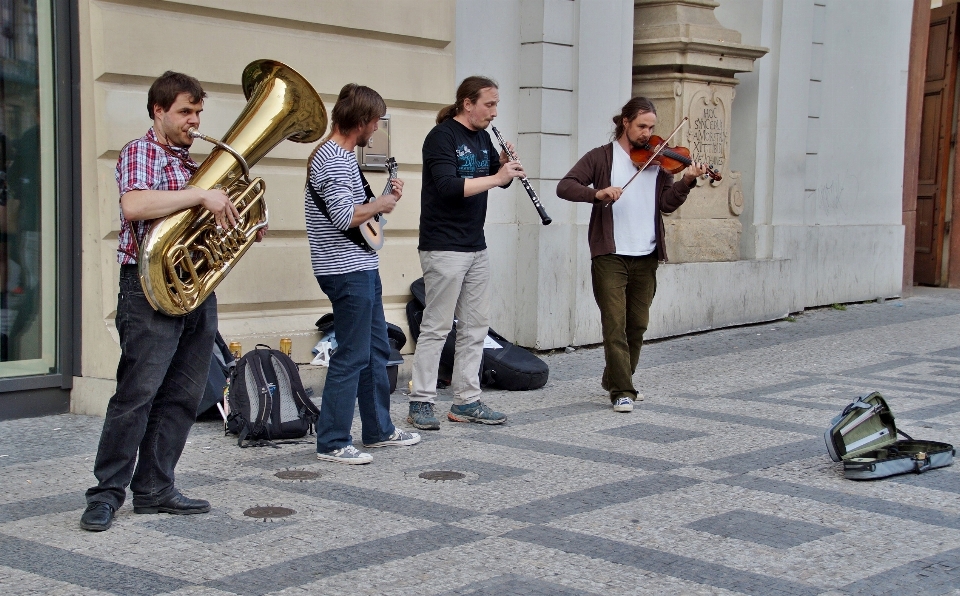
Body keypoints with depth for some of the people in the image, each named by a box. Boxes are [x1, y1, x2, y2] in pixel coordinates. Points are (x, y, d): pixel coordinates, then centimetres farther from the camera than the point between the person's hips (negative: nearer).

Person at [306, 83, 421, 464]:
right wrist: (380, 205, -12)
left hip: (361, 268, 11)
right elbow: (345, 216, -27)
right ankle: (332, 443, 1)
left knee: (376, 350, 17)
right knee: (352, 357, -6)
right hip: (348, 271, -11)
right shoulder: (334, 159, -18)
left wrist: (384, 195, 11)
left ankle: (378, 429, 28)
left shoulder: (340, 155, 15)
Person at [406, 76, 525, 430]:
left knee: (476, 325, 9)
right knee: (437, 326, -5)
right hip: (444, 247, -8)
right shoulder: (442, 137, -11)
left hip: (476, 247, 8)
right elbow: (448, 186, -23)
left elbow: (500, 179, 19)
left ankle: (466, 401, 15)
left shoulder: (482, 138, 13)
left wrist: (506, 164, -1)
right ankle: (420, 403, 2)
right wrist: (496, 177, -22)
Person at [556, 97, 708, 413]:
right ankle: (622, 391, -4)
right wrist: (597, 192, -26)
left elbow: (667, 204, 1)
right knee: (615, 324, -7)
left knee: (637, 325, 11)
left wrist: (686, 182, -17)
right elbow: (565, 187, -9)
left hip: (645, 257, 4)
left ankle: (615, 379, 28)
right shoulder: (601, 157, 1)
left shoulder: (658, 160, 10)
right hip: (610, 255, -4)